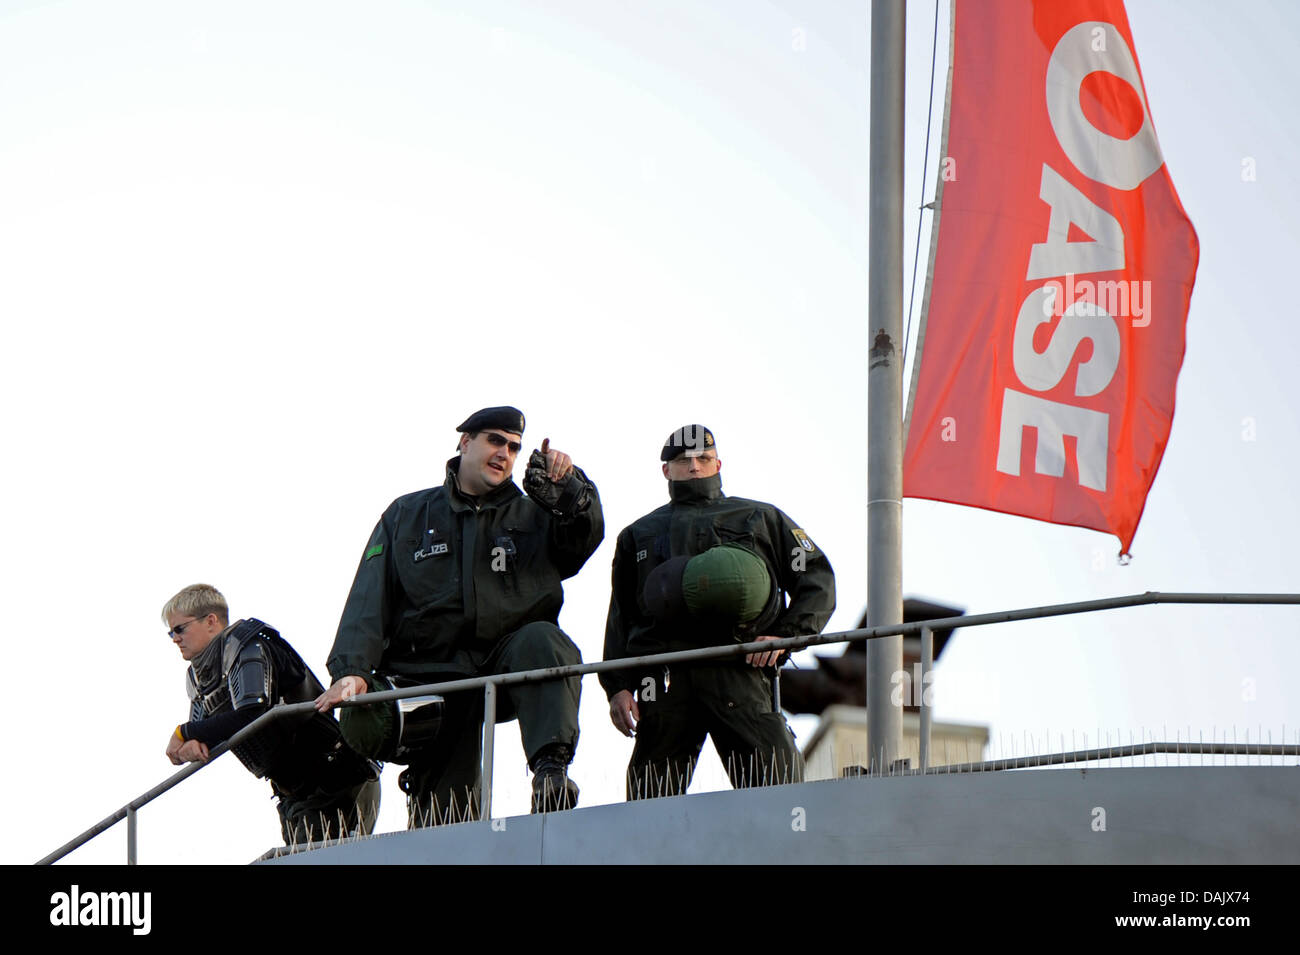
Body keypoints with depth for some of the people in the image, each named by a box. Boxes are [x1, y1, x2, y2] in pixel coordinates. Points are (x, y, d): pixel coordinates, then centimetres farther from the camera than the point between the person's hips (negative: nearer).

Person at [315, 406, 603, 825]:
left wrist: (567, 487, -25)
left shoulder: (532, 516, 16)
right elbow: (370, 599, 5)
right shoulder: (407, 515, 15)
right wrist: (352, 669, -11)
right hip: (432, 673, 1)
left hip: (507, 667, 0)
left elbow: (583, 536, -5)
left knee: (541, 640, -35)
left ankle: (551, 771, -46)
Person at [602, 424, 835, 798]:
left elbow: (816, 578, 16)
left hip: (738, 669, -2)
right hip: (665, 678, 2)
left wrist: (786, 633, -1)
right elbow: (621, 617, 25)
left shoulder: (760, 518, 24)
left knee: (777, 777, -19)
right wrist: (618, 685, 11)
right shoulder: (638, 535, 30)